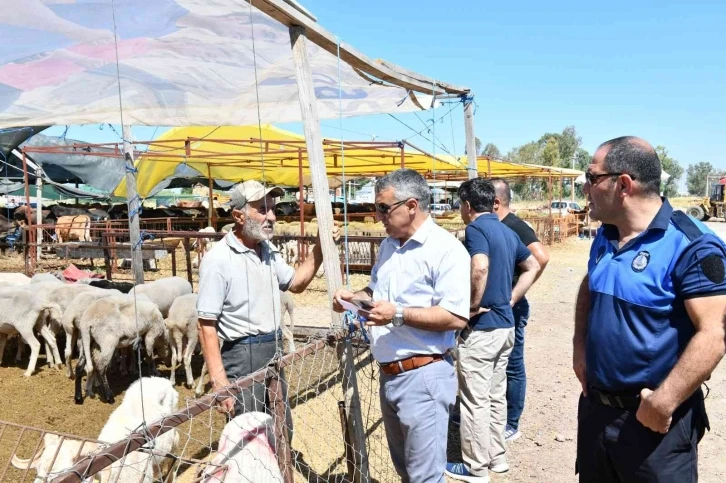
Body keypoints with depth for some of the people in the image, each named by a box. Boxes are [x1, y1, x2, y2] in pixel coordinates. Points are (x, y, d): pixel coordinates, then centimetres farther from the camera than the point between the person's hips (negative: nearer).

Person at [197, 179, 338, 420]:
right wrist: (220, 382, -22)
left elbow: (295, 283, 19)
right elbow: (207, 326, -18)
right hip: (242, 356, -8)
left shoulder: (268, 249, 6)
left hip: (274, 350, 8)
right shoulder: (218, 260, -18)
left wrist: (320, 248, 5)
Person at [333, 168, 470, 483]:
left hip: (423, 376, -8)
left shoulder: (445, 249, -16)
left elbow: (456, 317, -23)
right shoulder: (388, 246, 11)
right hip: (389, 374, 9)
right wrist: (352, 297, 4)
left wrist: (399, 314, -25)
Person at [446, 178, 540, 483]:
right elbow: (533, 267, 22)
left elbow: (480, 268, -33)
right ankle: (496, 457, 32)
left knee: (475, 401, 4)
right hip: (505, 325, 9)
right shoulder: (507, 231, 11)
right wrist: (509, 300, 15)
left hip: (480, 328, -9)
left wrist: (472, 306, -19)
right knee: (496, 395, 19)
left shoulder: (476, 228, -15)